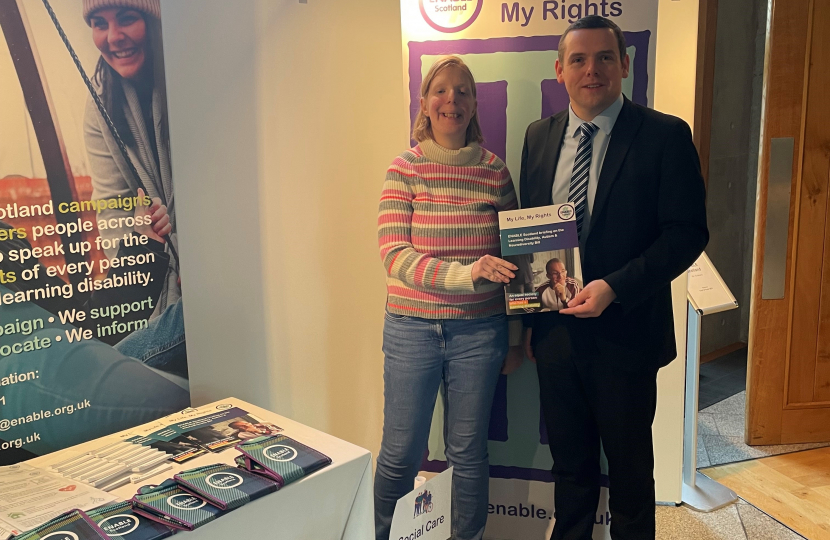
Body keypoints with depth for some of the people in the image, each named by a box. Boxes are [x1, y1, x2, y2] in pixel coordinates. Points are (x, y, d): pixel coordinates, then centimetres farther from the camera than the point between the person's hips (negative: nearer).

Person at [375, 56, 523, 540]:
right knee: (401, 454, 9)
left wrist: (518, 336, 8)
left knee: (469, 451, 13)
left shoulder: (495, 171, 2)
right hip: (412, 327, -1)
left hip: (479, 330, 1)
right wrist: (468, 273, -25)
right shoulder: (404, 169, -2)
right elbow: (395, 256, -11)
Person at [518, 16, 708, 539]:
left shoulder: (666, 135, -8)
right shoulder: (539, 137, 6)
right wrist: (529, 317, 8)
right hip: (554, 329, 4)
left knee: (630, 468, 15)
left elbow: (688, 233, -12)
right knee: (569, 462, 20)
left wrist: (614, 288, -22)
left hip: (625, 333, -4)